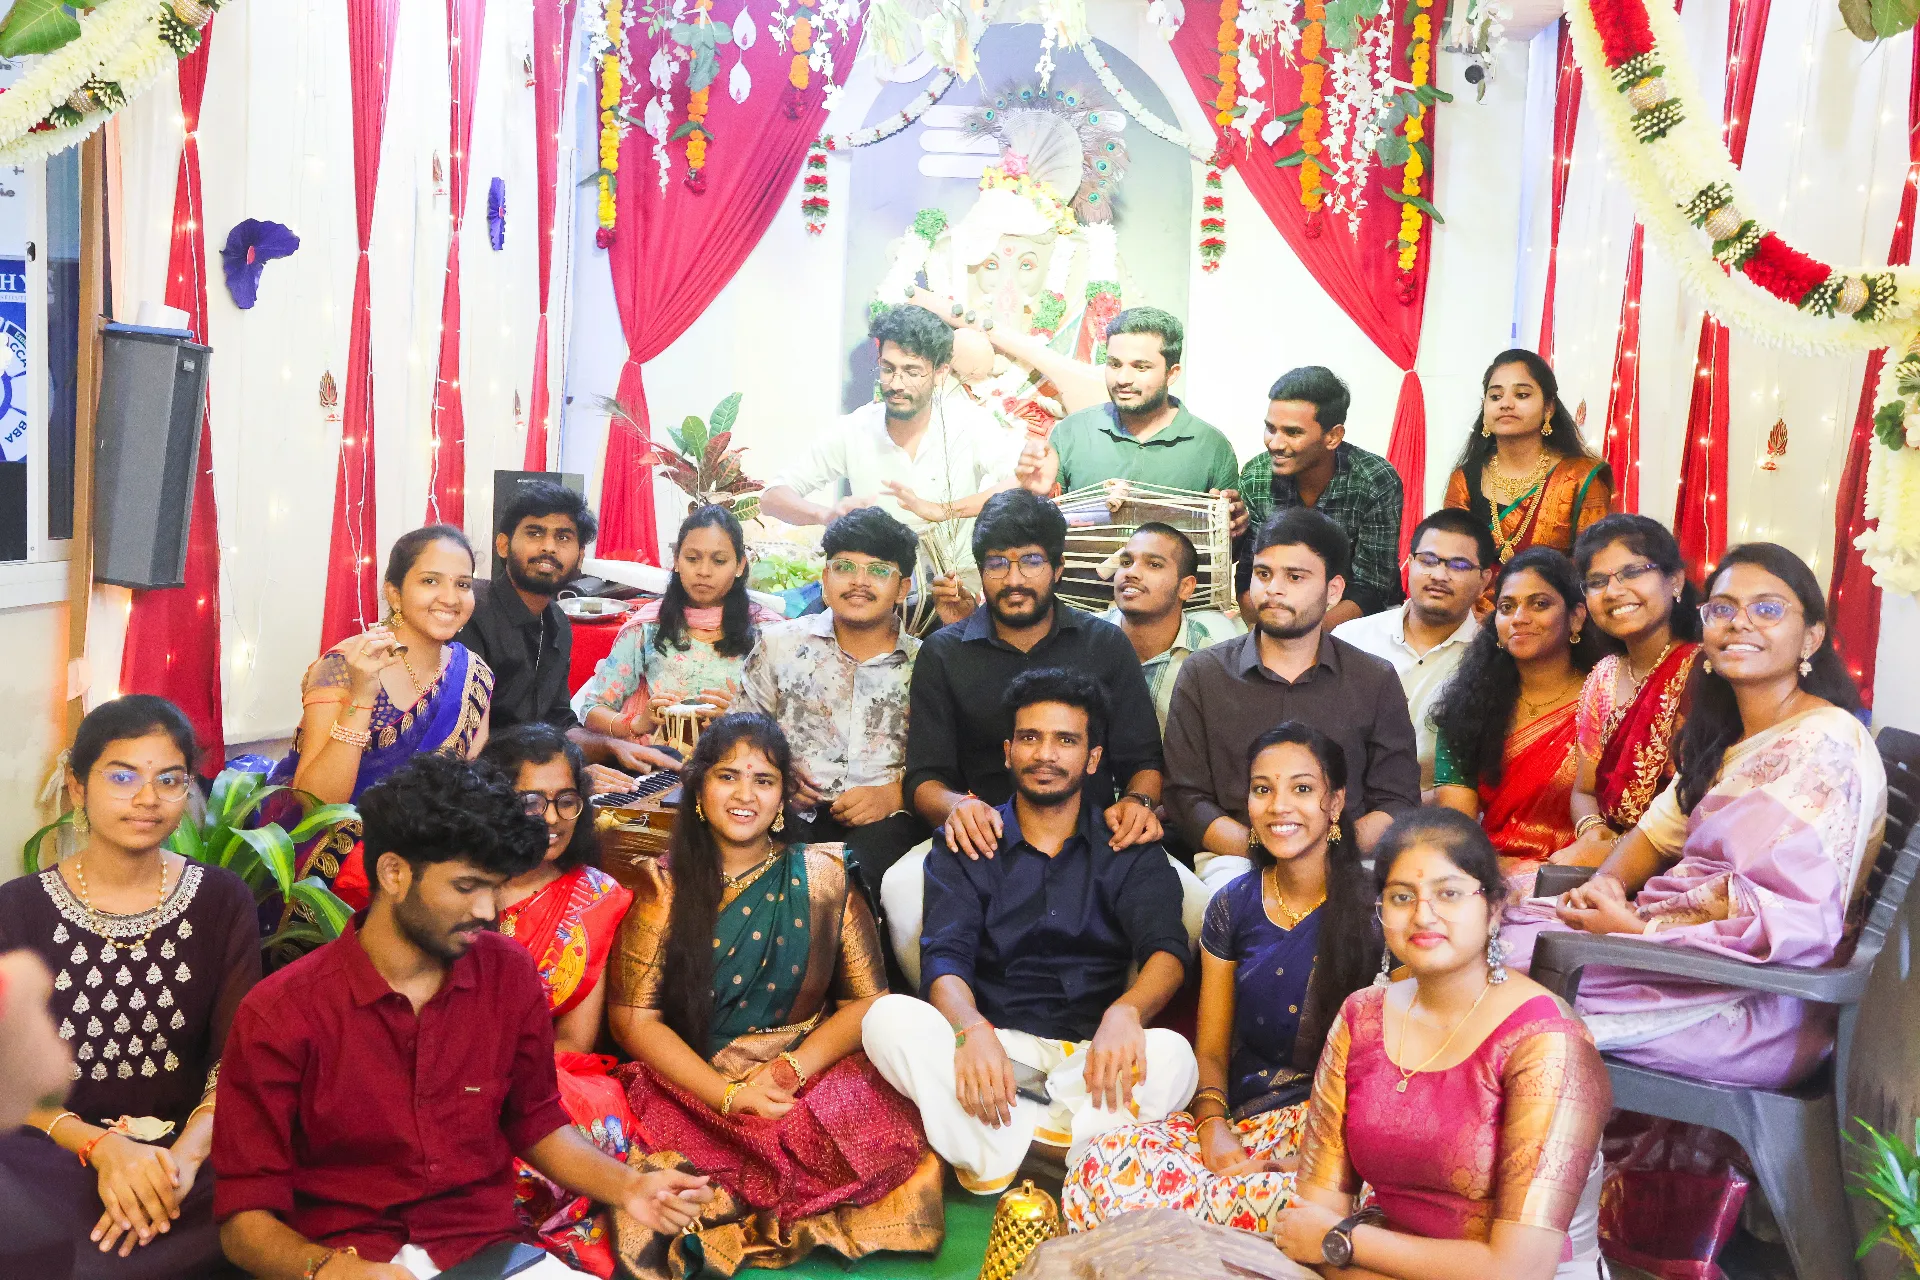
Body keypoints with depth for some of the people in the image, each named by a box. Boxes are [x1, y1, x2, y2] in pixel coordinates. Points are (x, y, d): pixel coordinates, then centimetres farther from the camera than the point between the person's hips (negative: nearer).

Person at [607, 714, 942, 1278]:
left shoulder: (822, 877, 6)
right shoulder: (666, 886, 4)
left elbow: (868, 999, 4)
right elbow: (633, 1016, -2)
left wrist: (793, 1070, -13)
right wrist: (730, 1095, -14)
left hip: (814, 1073, 2)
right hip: (691, 1083, -2)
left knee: (891, 1136, -29)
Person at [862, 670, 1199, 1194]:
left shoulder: (1130, 851, 10)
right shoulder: (963, 846, 10)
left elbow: (1167, 952, -7)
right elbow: (945, 958, -5)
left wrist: (1125, 1012, -32)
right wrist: (972, 1029, -29)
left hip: (1090, 1058, 0)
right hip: (992, 1049, 0)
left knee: (1172, 1056, -33)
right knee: (889, 1018, -28)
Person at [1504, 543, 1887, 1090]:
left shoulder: (1826, 744, -15)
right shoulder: (1721, 738, 16)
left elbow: (1799, 918, -23)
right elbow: (1656, 832, 17)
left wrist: (1639, 929, -20)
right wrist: (1605, 884, -7)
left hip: (1758, 1003, -9)